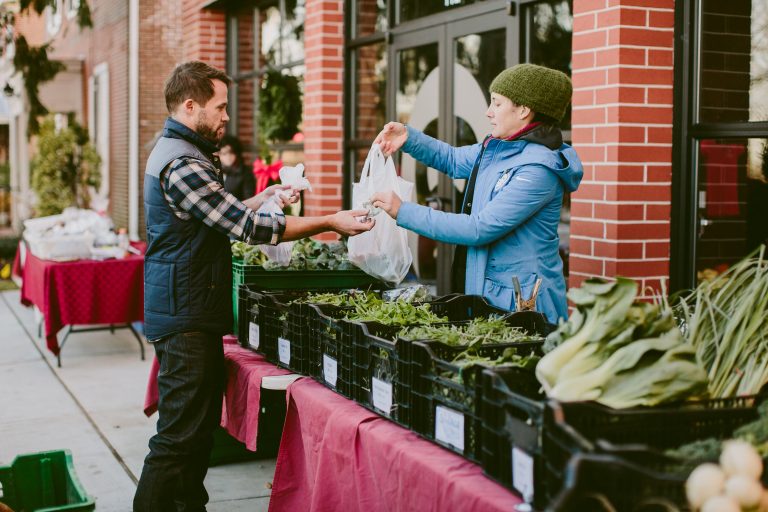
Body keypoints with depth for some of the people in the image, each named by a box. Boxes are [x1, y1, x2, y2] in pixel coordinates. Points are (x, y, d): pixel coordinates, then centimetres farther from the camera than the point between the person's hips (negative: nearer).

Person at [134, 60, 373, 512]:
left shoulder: (176, 152, 16)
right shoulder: (183, 165, -19)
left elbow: (224, 217, 23)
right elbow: (250, 227, -21)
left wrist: (261, 200, 13)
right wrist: (329, 222, -16)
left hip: (191, 311, 11)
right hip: (186, 318, -11)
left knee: (199, 426, 17)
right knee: (179, 436, -7)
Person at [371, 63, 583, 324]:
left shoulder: (538, 169, -22)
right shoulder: (496, 148, 5)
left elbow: (479, 229, -25)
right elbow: (453, 159, 24)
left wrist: (403, 212, -22)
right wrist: (408, 138, 6)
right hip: (486, 292, 8)